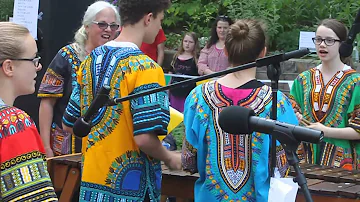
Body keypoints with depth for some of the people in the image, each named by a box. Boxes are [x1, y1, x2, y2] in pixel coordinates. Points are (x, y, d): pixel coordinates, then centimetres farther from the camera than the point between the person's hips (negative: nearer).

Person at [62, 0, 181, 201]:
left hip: (91, 184, 7)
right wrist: (171, 158, -5)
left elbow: (69, 124, 11)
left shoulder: (91, 61, 5)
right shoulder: (145, 67, -17)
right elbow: (144, 138, -23)